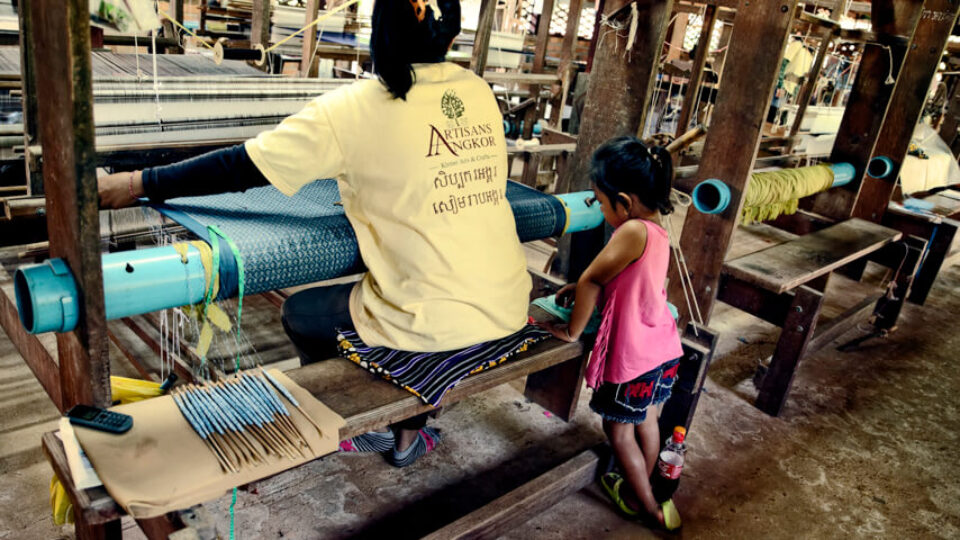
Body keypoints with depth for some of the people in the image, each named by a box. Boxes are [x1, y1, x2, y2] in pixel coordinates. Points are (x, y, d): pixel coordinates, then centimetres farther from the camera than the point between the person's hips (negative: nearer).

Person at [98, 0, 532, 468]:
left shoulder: (357, 107, -11)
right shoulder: (480, 91, 4)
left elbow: (243, 166, -9)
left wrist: (139, 183, 3)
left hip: (435, 322, -5)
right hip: (509, 310, 6)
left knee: (301, 314, 19)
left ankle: (368, 430, 36)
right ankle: (409, 435, 39)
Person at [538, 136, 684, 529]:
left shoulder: (632, 232, -28)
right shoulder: (658, 231, 1)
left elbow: (590, 281, -21)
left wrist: (572, 331, -9)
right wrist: (583, 289, 4)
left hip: (633, 357, -9)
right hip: (664, 349, 9)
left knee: (619, 430, 13)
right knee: (645, 420, 26)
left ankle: (650, 508, 28)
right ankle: (640, 489, 47)